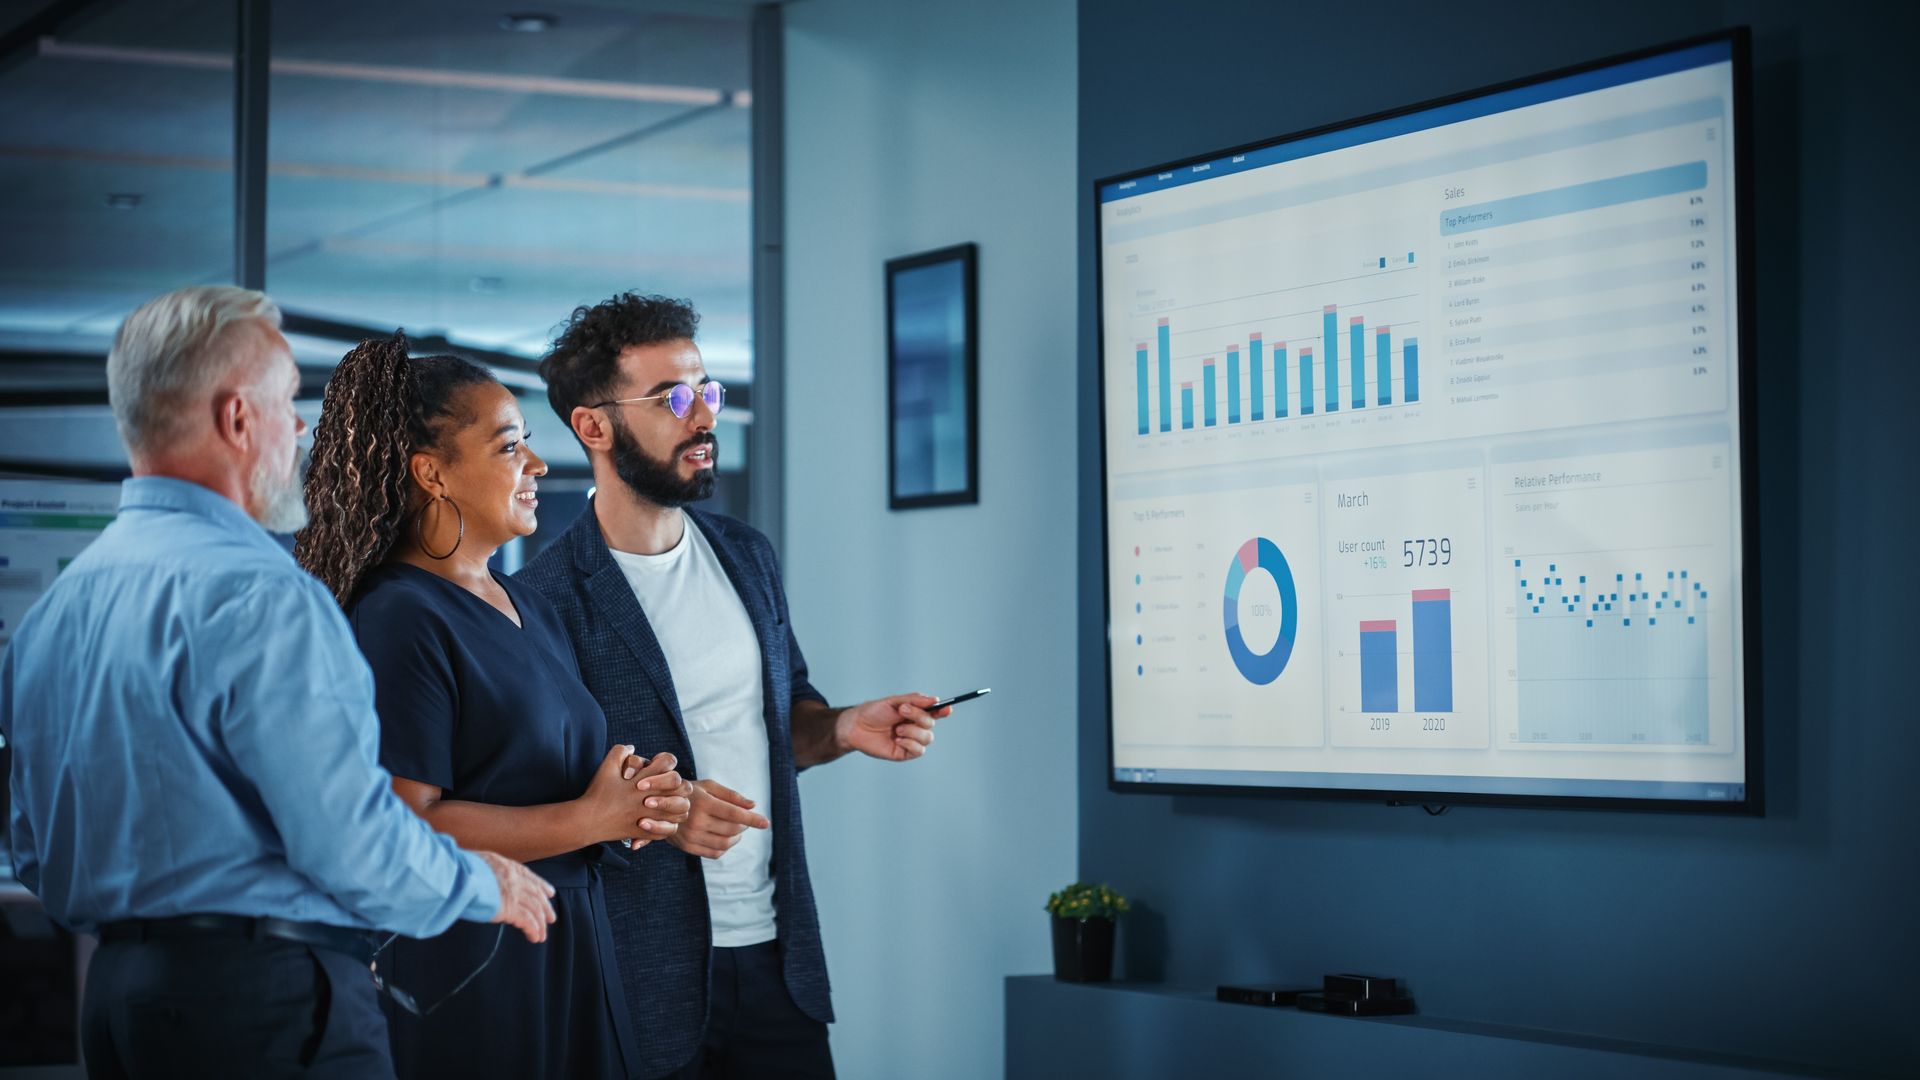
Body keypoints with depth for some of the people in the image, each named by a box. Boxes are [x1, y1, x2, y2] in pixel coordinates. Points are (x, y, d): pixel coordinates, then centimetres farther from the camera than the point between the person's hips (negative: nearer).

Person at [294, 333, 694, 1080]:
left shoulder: (530, 610, 13)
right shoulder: (400, 619, -14)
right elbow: (409, 824, -22)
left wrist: (637, 803, -2)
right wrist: (594, 818, -16)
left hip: (568, 954, 8)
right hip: (464, 973, -8)